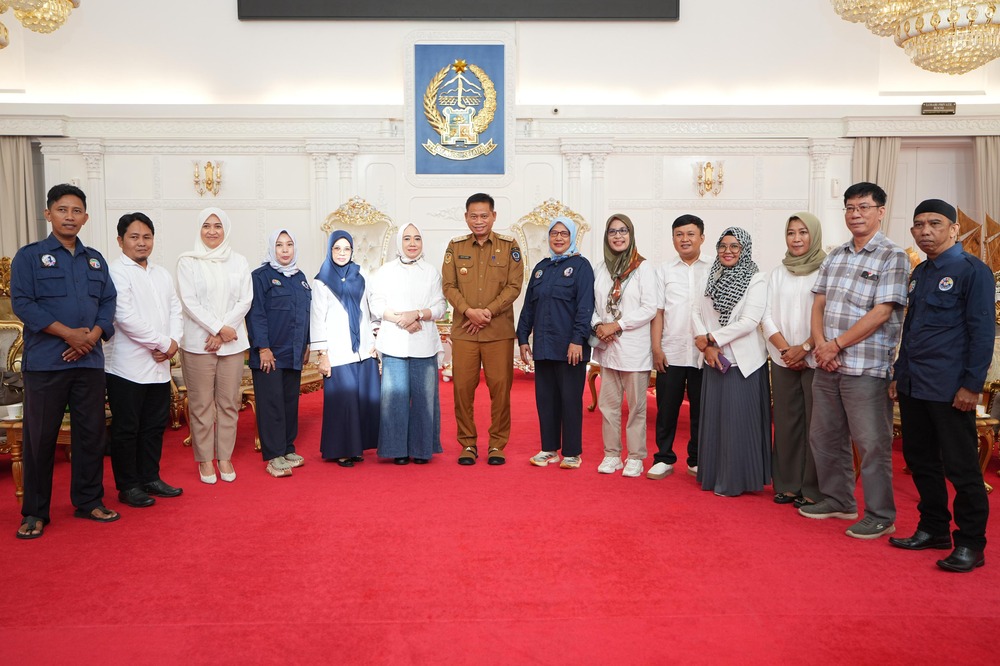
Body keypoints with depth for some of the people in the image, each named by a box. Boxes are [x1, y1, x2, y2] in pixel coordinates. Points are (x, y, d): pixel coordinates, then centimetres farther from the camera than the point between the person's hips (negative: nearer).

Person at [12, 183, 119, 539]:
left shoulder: (95, 260, 14)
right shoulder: (29, 256, 1)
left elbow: (108, 302, 9)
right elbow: (21, 302, -8)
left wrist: (93, 336, -8)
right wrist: (68, 333, -15)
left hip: (89, 361, 4)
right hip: (45, 361, -3)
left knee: (91, 432, 7)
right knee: (40, 436, 2)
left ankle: (89, 501, 20)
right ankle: (34, 512, 14)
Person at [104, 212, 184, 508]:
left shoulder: (162, 274, 14)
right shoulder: (116, 273, -9)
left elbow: (175, 310, 11)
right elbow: (126, 318, -19)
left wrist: (173, 342, -7)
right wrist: (163, 343, -15)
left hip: (159, 366, 7)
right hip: (127, 366, -7)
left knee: (155, 425, 14)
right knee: (126, 429, 4)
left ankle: (150, 478, 27)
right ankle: (128, 486, 15)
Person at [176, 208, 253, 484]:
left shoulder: (238, 262, 8)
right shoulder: (188, 261, 2)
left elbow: (245, 300, 2)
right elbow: (189, 302, -5)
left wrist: (222, 333, -8)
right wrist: (219, 328, -13)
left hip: (232, 342, 2)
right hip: (198, 342, -2)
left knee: (229, 403, 5)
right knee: (201, 404, 2)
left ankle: (225, 458, 16)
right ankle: (205, 459, 14)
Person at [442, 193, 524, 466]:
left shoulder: (509, 246, 5)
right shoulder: (455, 246, 9)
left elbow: (514, 285, -1)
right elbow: (448, 285, 3)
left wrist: (489, 311, -12)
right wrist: (469, 311, -13)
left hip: (500, 331, -1)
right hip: (463, 331, 1)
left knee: (500, 387, 1)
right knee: (463, 387, 2)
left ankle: (497, 445, 13)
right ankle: (468, 443, 15)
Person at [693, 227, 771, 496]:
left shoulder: (756, 280, -7)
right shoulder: (713, 277, 10)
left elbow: (749, 321, -16)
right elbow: (698, 313, 6)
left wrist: (711, 338, -11)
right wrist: (706, 347, -9)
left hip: (743, 362, -5)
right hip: (714, 361, 5)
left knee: (739, 421, 0)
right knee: (713, 418, 10)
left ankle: (736, 480, 12)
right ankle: (713, 475, 22)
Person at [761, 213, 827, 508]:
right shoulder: (778, 273, 11)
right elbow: (767, 315, 6)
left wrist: (804, 348, -14)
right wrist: (785, 348, -7)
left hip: (815, 359, -4)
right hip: (782, 360, 4)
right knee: (785, 421, 8)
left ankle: (812, 489, 8)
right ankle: (786, 484, 17)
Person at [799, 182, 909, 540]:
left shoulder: (893, 257, -6)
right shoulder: (835, 256, 14)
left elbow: (881, 313, -14)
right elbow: (819, 303, 11)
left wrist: (836, 345, -13)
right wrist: (820, 343, -6)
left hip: (866, 368, -7)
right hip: (826, 365, 7)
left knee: (872, 443, 0)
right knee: (824, 436, 15)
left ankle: (880, 516, 14)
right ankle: (837, 500, 31)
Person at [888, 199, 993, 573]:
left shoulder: (972, 271, -7)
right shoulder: (919, 274, 15)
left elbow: (982, 332, -11)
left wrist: (972, 386, -15)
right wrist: (898, 375, 17)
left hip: (949, 389, -7)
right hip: (913, 387, 7)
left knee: (961, 468, 1)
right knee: (920, 461, 14)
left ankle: (971, 544, 13)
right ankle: (933, 530, 27)